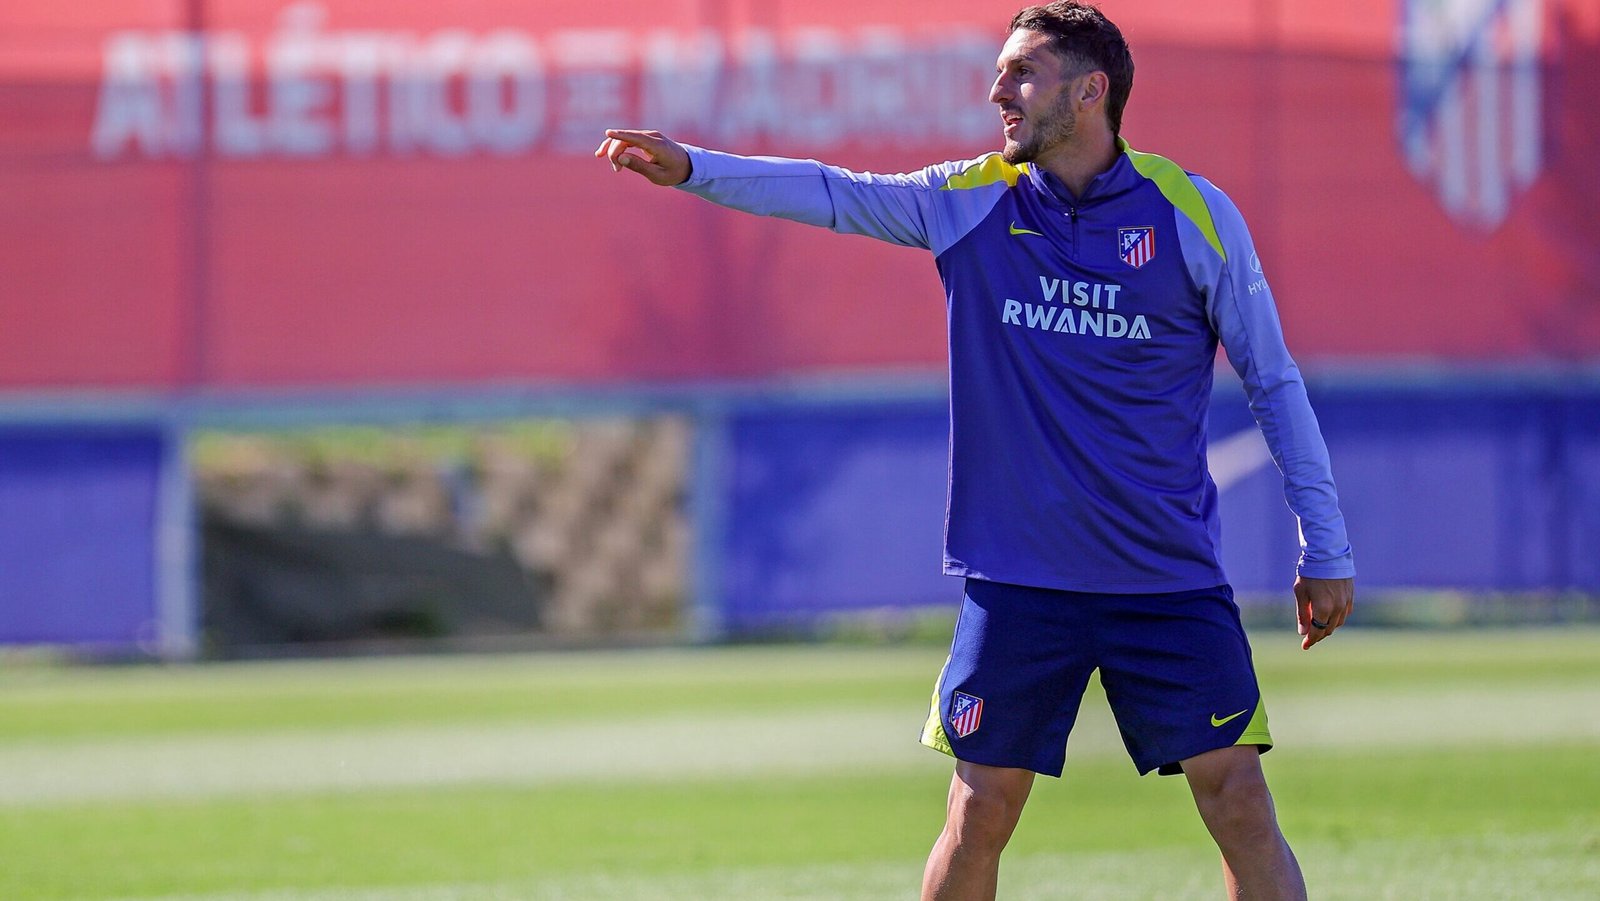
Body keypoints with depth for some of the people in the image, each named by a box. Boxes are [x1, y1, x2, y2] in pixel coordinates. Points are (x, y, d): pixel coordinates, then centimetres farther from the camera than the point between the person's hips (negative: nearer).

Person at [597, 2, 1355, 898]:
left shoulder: (1192, 213, -3)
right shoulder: (972, 202, 4)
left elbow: (1274, 381, 3)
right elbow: (834, 194, 0)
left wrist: (1326, 550, 2)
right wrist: (693, 168, -16)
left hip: (1171, 580, -2)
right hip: (1016, 580, 2)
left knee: (1237, 799, -8)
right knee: (979, 816, 2)